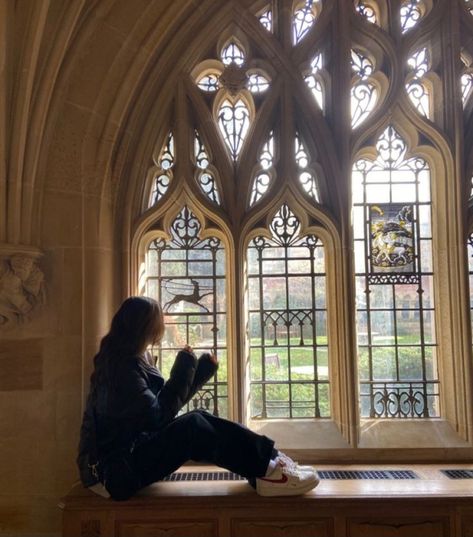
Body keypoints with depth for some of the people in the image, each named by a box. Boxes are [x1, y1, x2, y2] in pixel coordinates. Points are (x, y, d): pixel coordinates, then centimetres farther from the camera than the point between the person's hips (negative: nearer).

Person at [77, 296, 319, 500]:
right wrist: (183, 369, -15)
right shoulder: (123, 364, -18)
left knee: (197, 420, -8)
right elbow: (158, 416, -22)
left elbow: (167, 403, 12)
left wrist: (201, 370, 7)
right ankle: (267, 471, -16)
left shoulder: (133, 360, 11)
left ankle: (268, 461, -10)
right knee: (192, 426, -24)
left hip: (131, 451, 9)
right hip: (111, 471, -9)